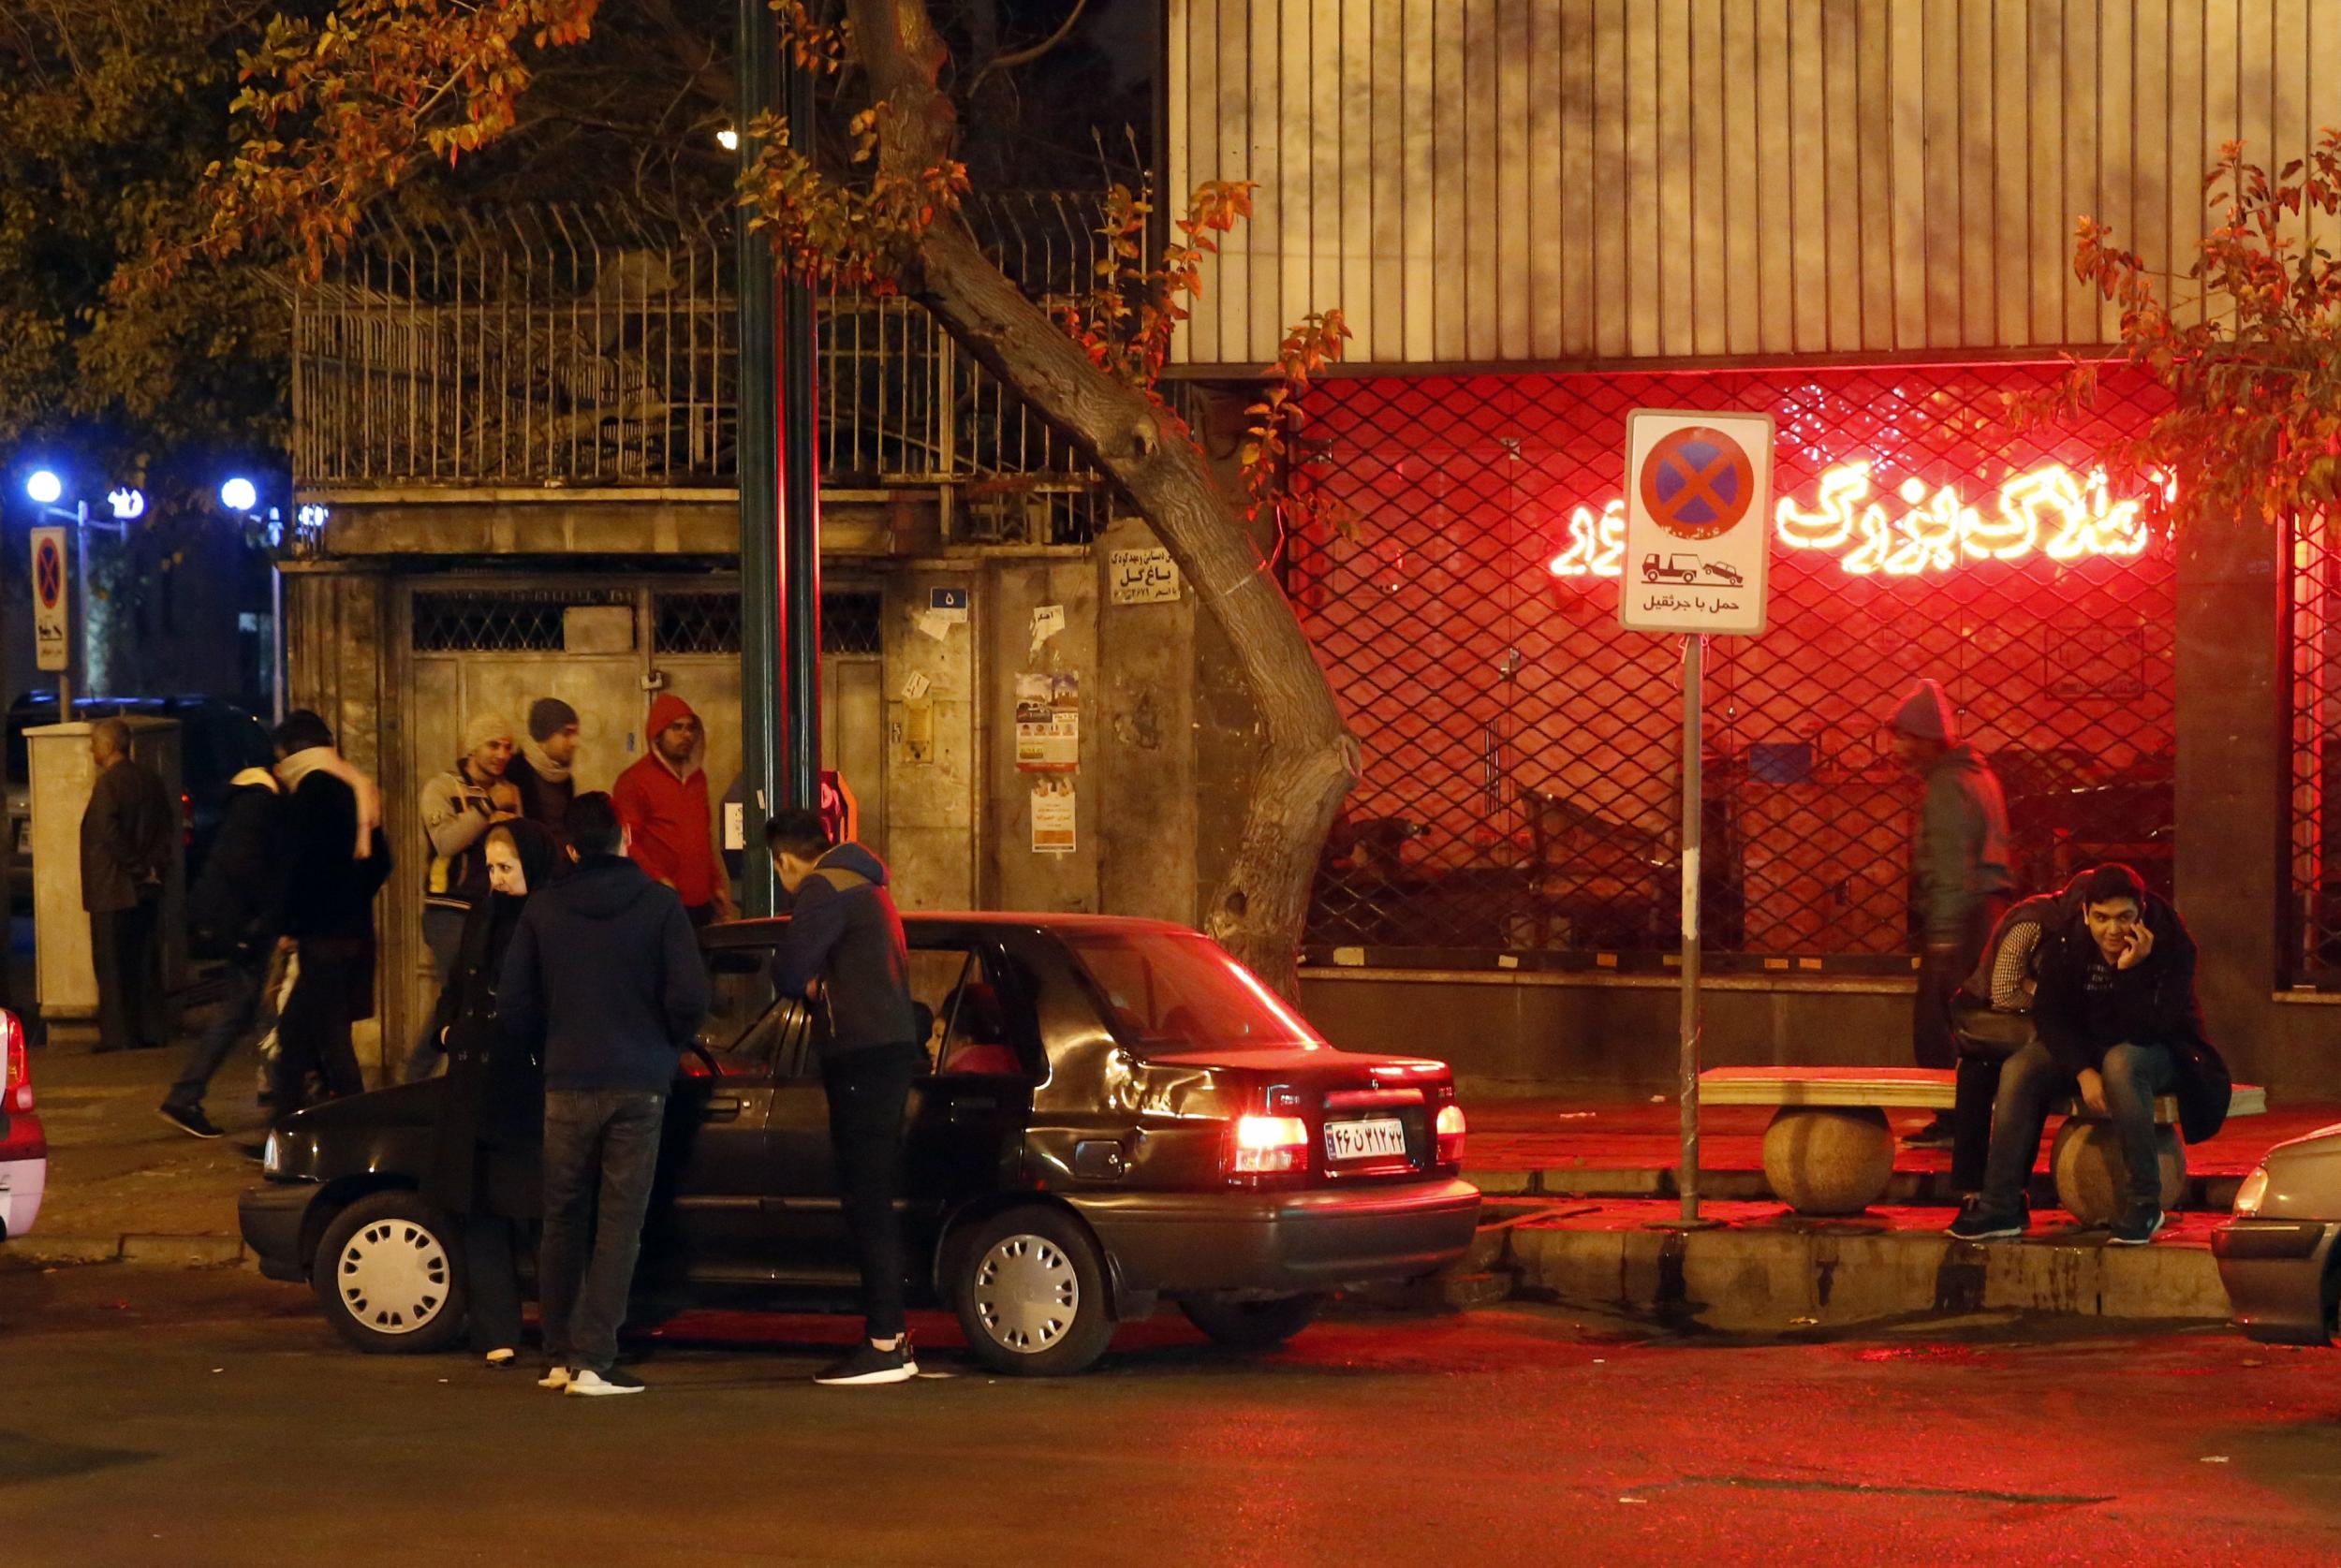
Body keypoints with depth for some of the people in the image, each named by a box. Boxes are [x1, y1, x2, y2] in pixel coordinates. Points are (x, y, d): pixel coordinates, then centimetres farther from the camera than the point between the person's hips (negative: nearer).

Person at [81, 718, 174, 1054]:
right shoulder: (150, 779, 9)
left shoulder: (109, 783, -15)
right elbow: (166, 828, 13)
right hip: (147, 888, 8)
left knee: (113, 965, -3)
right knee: (145, 963, 13)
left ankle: (119, 1036, -3)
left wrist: (139, 870, -14)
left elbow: (110, 833, -22)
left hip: (114, 889, -8)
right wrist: (154, 867, 7)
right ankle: (151, 1030, 15)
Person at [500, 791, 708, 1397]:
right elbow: (689, 997, -9)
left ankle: (558, 1356, 16)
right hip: (639, 1084, -2)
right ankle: (593, 1360, -7)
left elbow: (514, 1004, 1)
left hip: (567, 1085, 2)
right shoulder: (659, 904, -4)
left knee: (563, 1220, 13)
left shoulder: (543, 910, 2)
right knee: (619, 1223, -1)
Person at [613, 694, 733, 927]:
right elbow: (626, 844, -10)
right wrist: (657, 880, -20)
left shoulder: (696, 777, 17)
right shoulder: (634, 781, -4)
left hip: (701, 903, 6)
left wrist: (716, 884, 19)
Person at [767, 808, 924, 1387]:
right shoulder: (864, 885, 21)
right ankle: (892, 1336, 17)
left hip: (863, 1057, -10)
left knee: (866, 1201, -10)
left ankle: (885, 1344, -12)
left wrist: (809, 983, 6)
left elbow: (789, 974, -16)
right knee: (871, 1199, 14)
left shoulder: (823, 889, -9)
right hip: (891, 1049, 10)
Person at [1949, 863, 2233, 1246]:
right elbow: (2048, 1014, -9)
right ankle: (2001, 1206, -20)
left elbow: (2150, 1031, -28)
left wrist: (2130, 971, -41)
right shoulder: (2065, 941, -10)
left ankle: (2144, 1203, -32)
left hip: (2160, 1052, -4)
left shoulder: (2170, 945, -21)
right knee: (2020, 1069, -23)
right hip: (2084, 1047, 4)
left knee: (2121, 1062, -38)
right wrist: (2083, 1071, -23)